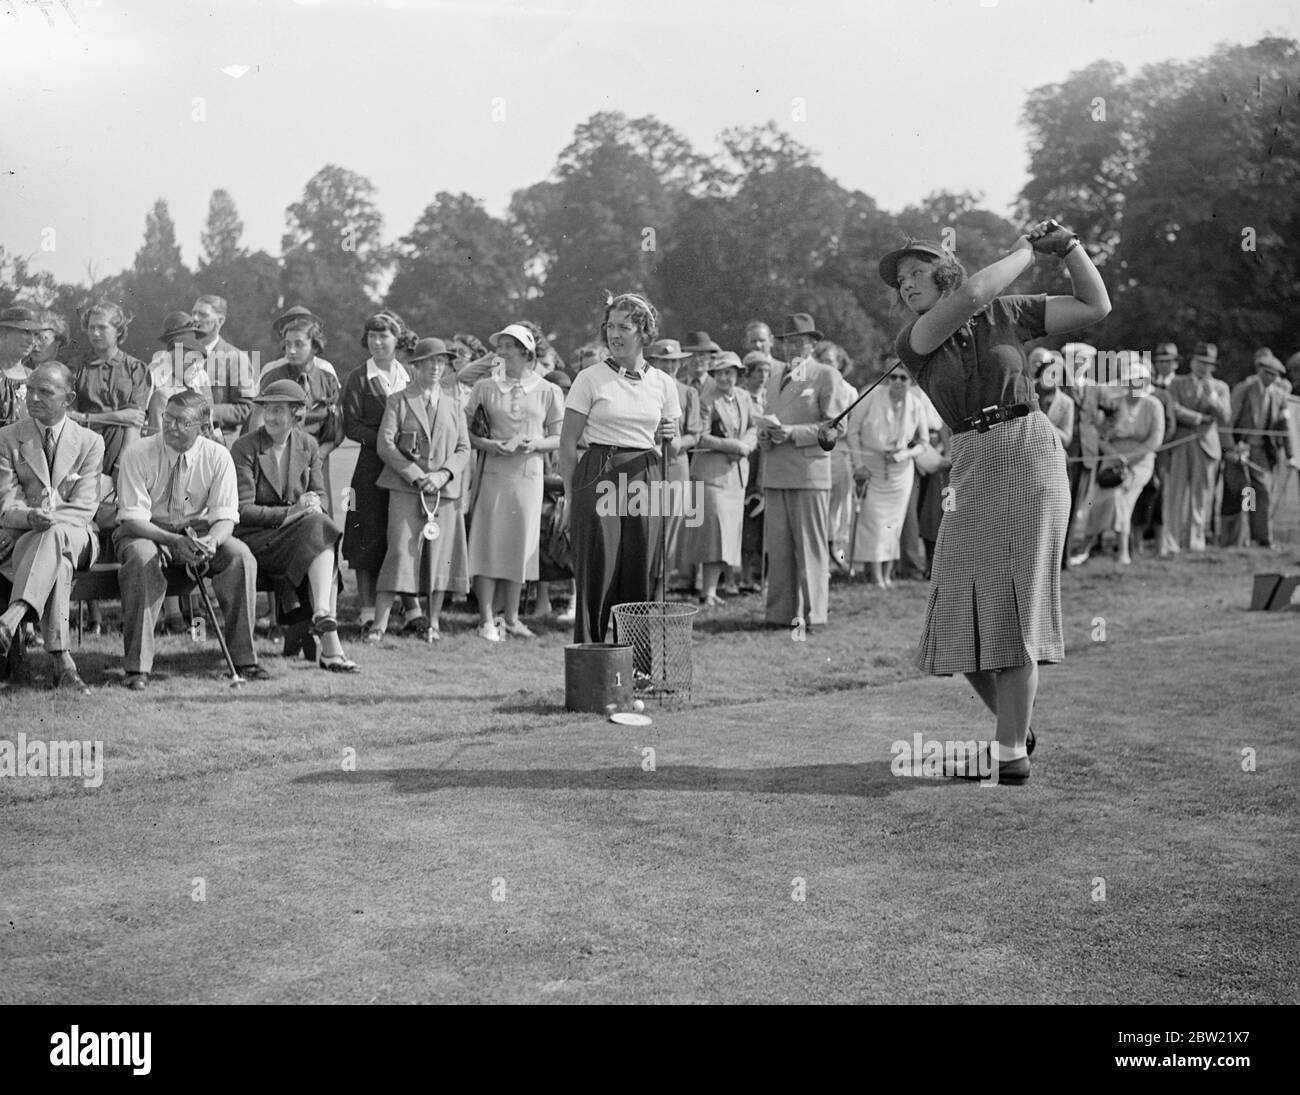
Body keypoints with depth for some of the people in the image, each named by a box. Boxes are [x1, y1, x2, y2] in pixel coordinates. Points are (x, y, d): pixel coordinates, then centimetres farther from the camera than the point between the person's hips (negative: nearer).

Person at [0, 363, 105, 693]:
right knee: (57, 564, -37)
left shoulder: (90, 442, 8)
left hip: (74, 535, 0)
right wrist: (31, 517, -26)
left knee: (55, 535, -39)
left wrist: (49, 519, -22)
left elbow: (85, 507, -2)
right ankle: (60, 660, -49)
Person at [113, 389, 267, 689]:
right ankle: (137, 667, -32)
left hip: (199, 532, 2)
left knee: (240, 555, -26)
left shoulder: (217, 456, -9)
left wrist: (210, 542, -36)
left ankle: (244, 659, -20)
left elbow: (225, 518, -11)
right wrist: (175, 542, -36)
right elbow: (133, 519, -19)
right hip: (146, 532, -2)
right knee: (141, 556, -37)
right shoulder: (138, 455, -14)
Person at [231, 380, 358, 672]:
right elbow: (241, 510, -10)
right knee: (318, 528, -31)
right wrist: (289, 513, -21)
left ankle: (322, 613, -41)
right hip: (255, 538, -5)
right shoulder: (244, 448, -5)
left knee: (320, 524, -29)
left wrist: (314, 504, -12)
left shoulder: (308, 445, 9)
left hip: (299, 530, 5)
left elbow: (320, 495, 14)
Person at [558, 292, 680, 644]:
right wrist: (570, 496, -6)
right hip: (599, 478, -3)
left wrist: (668, 436, -4)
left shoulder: (663, 384, 10)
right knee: (597, 575, -4)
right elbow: (568, 442, 0)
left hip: (646, 480, 3)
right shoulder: (590, 379, 0)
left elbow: (670, 444, 19)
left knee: (641, 577, 4)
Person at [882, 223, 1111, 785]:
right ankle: (1016, 724, 23)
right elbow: (970, 294, -12)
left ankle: (1012, 753, -7)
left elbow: (1096, 307, 10)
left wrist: (1070, 247, 0)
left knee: (1010, 601, -9)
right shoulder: (910, 343, 4)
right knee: (962, 612, 2)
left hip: (1029, 451, -3)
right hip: (971, 469, 3)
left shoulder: (1005, 313, 6)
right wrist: (1028, 250, -1)